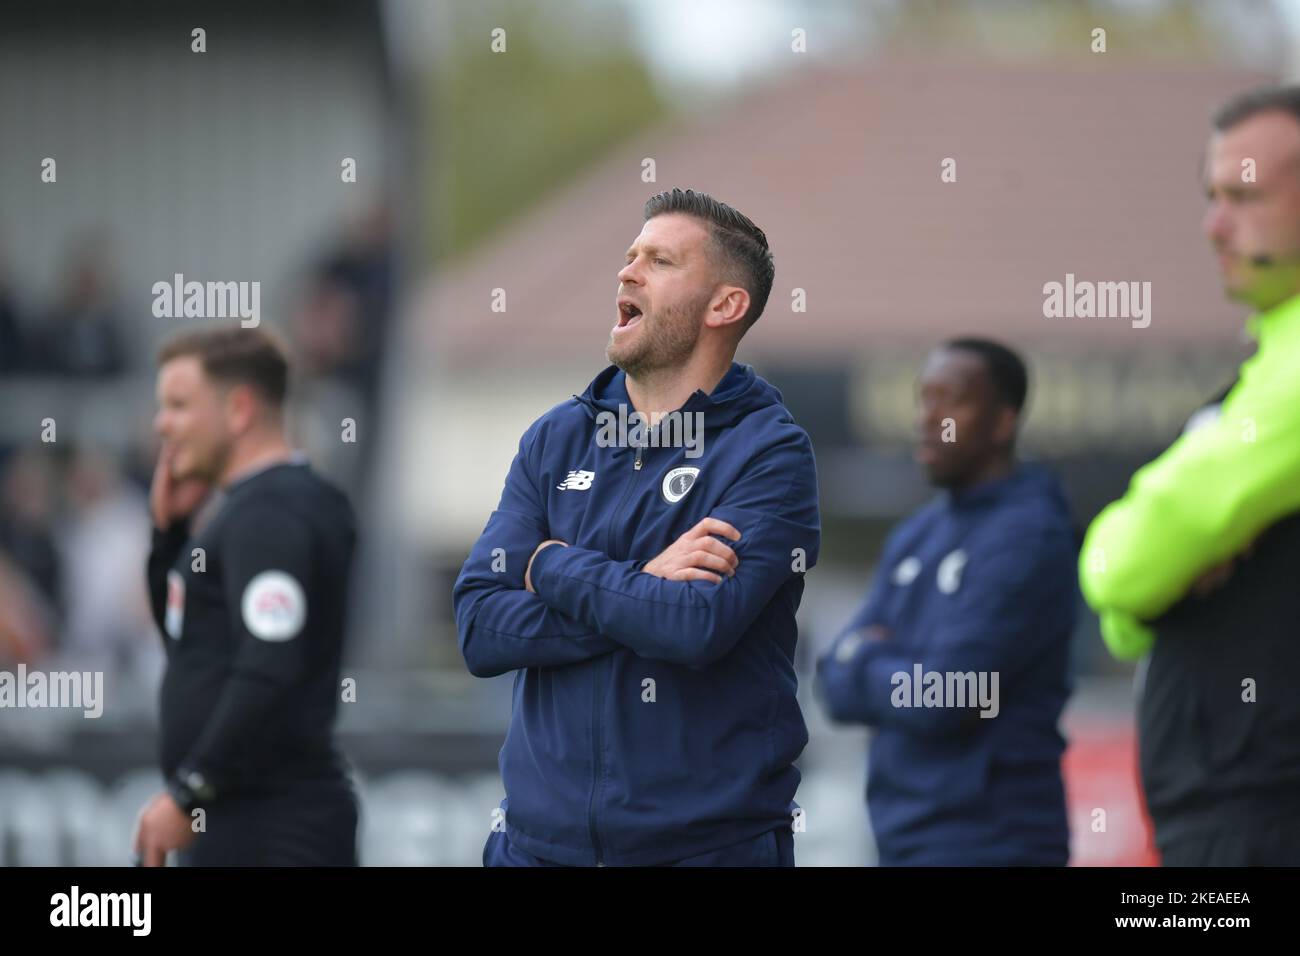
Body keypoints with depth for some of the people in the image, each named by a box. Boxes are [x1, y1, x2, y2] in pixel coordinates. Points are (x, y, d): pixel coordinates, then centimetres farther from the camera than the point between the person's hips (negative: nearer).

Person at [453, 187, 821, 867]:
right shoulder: (556, 439, 7)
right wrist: (641, 590, -16)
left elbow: (699, 627, -23)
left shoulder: (770, 454, -8)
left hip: (709, 837, -4)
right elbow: (480, 630, -4)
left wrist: (554, 567, -9)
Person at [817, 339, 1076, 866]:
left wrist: (865, 663, 1)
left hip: (989, 842, -8)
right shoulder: (915, 536, 15)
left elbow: (940, 700, -17)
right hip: (905, 840, 8)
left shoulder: (1028, 536, -11)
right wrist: (899, 676, -10)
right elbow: (838, 685, 11)